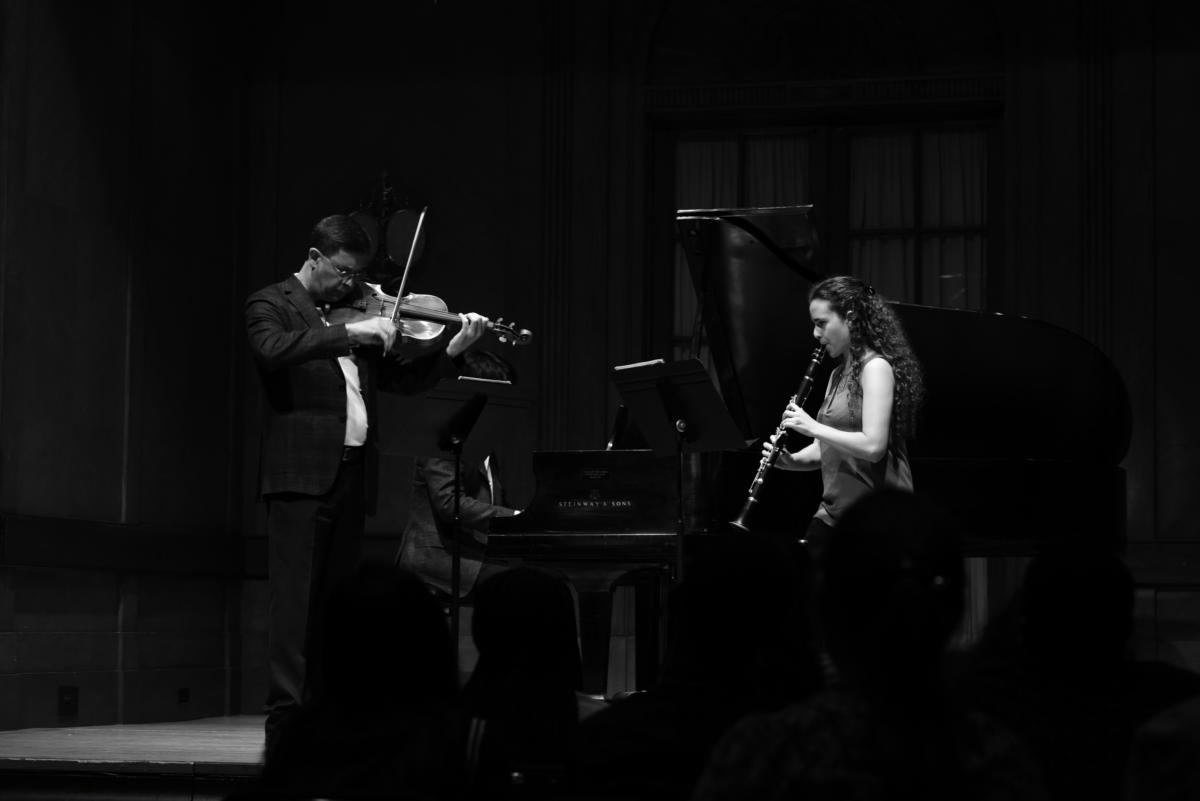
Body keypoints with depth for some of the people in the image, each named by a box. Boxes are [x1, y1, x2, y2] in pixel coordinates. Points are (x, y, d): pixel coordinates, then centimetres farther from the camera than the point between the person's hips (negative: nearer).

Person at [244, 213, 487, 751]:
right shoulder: (271, 305, 1)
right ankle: (285, 717, -11)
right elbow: (271, 350, -21)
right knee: (295, 598, -10)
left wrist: (454, 350, 6)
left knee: (335, 601, 6)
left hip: (351, 474, 6)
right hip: (300, 471, -6)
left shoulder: (357, 314, 19)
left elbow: (400, 379, 19)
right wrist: (348, 333, -23)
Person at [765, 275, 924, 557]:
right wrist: (790, 460, 1)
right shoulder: (838, 375, 17)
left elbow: (873, 446, -21)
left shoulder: (876, 367, -10)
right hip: (834, 512, 8)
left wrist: (812, 427, -18)